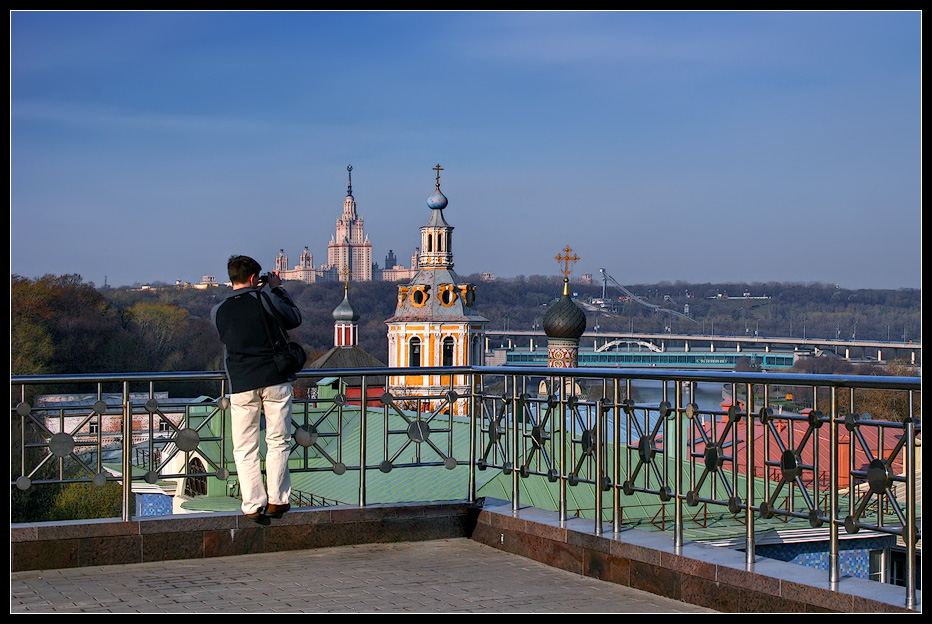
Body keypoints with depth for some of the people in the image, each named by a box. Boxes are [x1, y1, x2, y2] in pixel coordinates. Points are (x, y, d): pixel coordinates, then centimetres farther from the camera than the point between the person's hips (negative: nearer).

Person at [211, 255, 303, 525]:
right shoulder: (265, 300, -5)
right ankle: (276, 501, 10)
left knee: (245, 449, 8)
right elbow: (294, 318, 9)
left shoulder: (218, 311, 3)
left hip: (241, 386, 1)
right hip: (275, 381, -1)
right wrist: (276, 290, 19)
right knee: (278, 442, 10)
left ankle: (253, 505, 2)